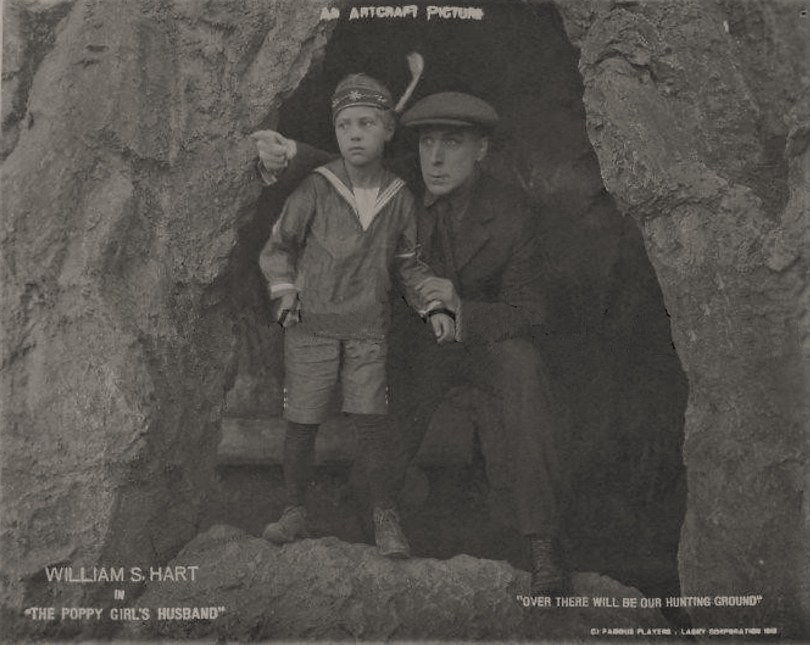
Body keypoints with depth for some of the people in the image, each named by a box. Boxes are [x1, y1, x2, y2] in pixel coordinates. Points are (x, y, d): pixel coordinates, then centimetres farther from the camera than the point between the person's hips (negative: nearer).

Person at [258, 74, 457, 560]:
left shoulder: (399, 198, -1)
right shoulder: (315, 189, -8)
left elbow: (409, 264, 11)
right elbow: (278, 247, 3)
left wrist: (435, 307, -1)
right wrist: (286, 294, -10)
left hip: (368, 328, 1)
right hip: (311, 325, -1)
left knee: (371, 419, -9)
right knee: (301, 424, 3)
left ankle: (386, 518, 5)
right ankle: (295, 511, 22)